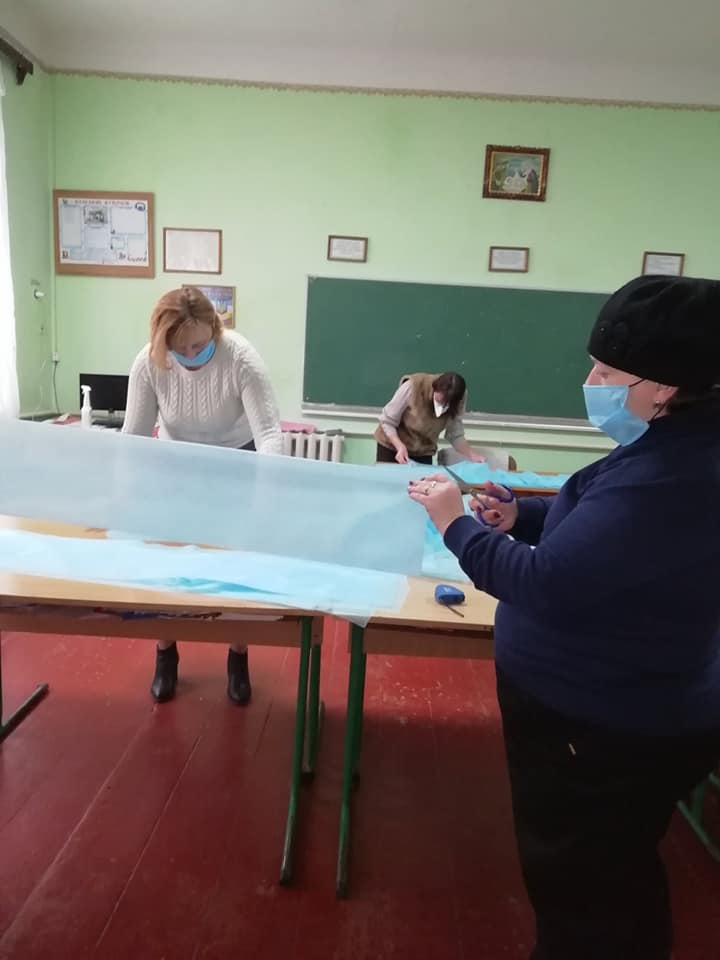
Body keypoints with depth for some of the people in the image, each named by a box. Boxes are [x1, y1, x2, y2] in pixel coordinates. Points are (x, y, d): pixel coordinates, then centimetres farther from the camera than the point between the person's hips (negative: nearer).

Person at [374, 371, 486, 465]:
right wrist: (400, 446, -34)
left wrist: (472, 455, -27)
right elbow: (387, 421, -21)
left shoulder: (458, 400, -18)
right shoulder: (413, 387, -28)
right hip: (391, 446, -2)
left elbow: (456, 435, -13)